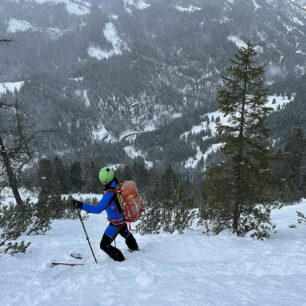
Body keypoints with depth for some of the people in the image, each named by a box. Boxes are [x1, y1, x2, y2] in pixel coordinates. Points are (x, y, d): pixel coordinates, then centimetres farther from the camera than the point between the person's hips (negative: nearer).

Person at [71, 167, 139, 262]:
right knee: (125, 233, 38)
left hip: (116, 223, -8)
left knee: (104, 245, 3)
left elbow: (98, 209, -38)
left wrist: (80, 205, -39)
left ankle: (120, 260, 14)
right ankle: (134, 248, 62)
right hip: (123, 217, 8)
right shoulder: (119, 185, -15)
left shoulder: (109, 194, -36)